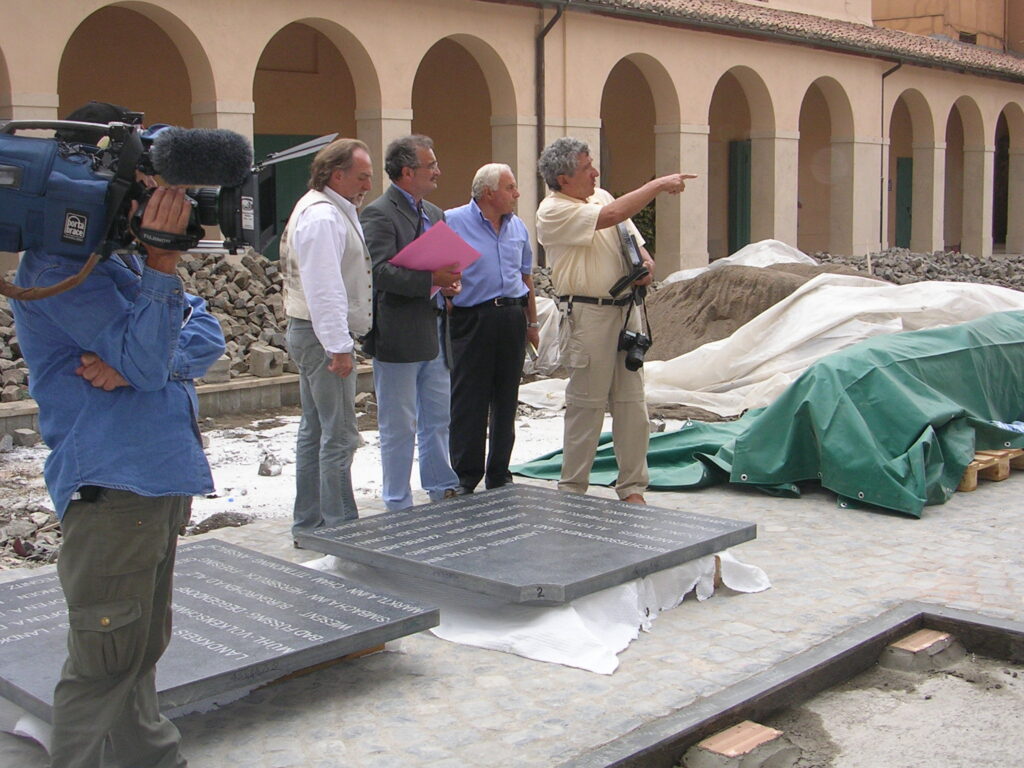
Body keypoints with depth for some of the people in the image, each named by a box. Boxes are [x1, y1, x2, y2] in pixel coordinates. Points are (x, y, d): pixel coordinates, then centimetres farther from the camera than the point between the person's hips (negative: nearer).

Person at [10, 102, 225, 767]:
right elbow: (146, 361, -20)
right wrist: (163, 260, -27)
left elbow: (208, 336, 5)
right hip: (112, 482, -9)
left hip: (163, 477, 9)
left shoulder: (127, 249, 14)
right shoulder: (59, 262, -14)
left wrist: (139, 362, -14)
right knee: (107, 657, -2)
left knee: (144, 646, 21)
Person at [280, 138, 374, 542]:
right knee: (339, 436, -7)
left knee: (315, 430, 14)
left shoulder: (331, 210, 18)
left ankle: (307, 523, 22)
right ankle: (341, 528, -2)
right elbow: (324, 288, -22)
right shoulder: (322, 217, -16)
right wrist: (339, 346, -23)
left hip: (315, 335, 11)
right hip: (324, 336, -11)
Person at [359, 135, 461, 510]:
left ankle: (442, 490, 32)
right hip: (398, 336, -8)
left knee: (437, 419, 18)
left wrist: (450, 280, 1)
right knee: (399, 427, 2)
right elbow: (383, 271, -23)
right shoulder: (378, 214, -12)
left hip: (433, 334, 8)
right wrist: (431, 279, -28)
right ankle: (398, 506, 13)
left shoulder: (434, 213, 16)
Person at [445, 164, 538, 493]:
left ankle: (499, 474, 21)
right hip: (471, 319, -6)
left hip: (512, 319, 6)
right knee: (468, 403, -2)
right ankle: (465, 478, 8)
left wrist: (532, 322, 21)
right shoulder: (451, 222, -5)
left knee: (506, 401, 10)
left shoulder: (517, 226, 13)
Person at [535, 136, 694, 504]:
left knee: (631, 402, 7)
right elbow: (612, 216, -22)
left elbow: (634, 242, 19)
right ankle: (572, 489, 12)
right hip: (587, 315, -7)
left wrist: (645, 264, -4)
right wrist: (659, 184, -15)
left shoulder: (601, 195, 15)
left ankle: (632, 487, 15)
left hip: (625, 310, 7)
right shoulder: (553, 211, -10)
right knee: (587, 404, -1)